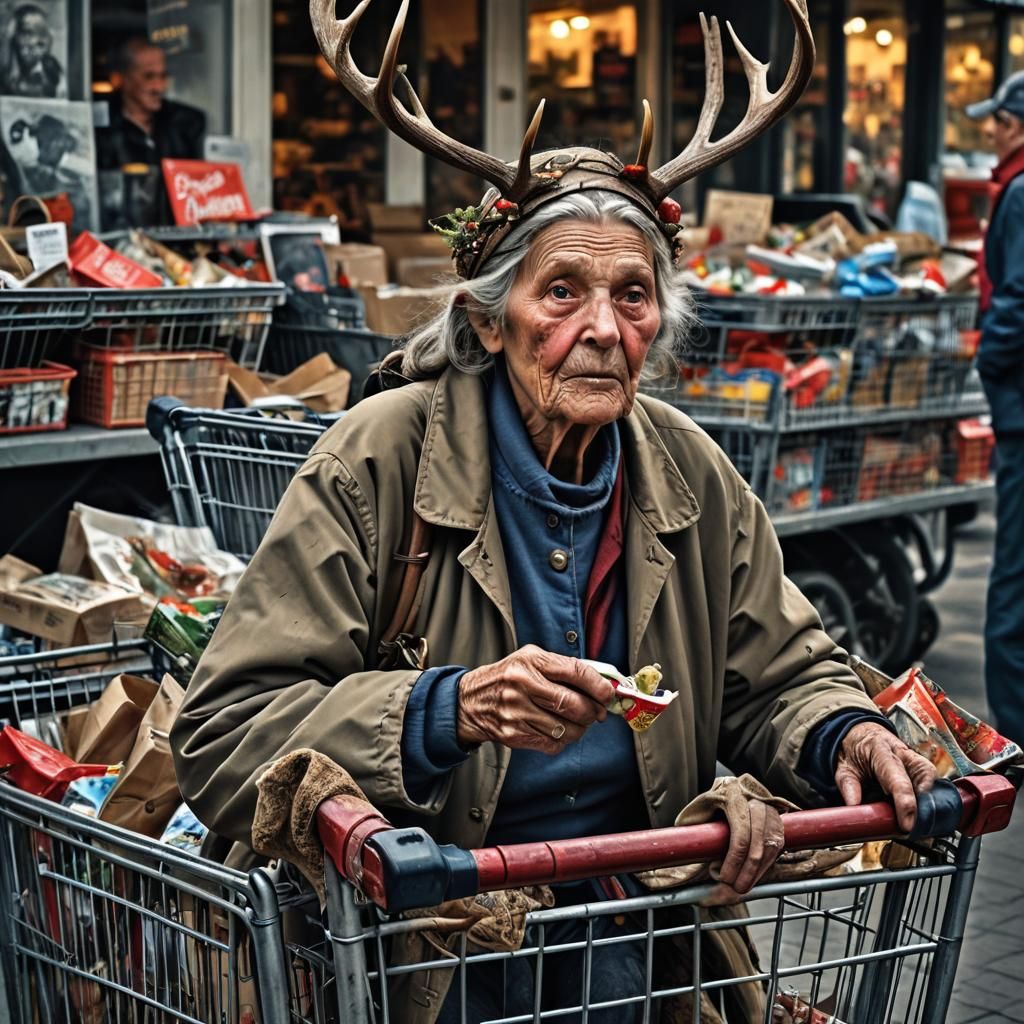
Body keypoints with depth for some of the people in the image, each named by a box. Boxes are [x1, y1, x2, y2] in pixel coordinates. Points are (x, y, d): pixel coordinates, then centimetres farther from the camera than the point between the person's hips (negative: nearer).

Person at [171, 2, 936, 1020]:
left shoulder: (692, 477, 2)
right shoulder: (380, 461, -13)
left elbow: (776, 674, 14)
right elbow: (221, 734, -16)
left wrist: (841, 735, -9)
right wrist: (448, 709, -29)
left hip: (622, 929, 4)